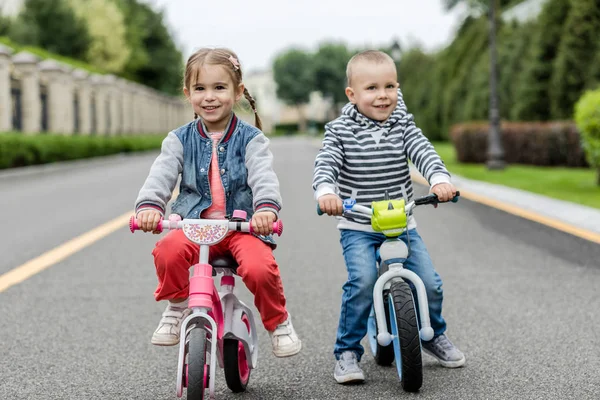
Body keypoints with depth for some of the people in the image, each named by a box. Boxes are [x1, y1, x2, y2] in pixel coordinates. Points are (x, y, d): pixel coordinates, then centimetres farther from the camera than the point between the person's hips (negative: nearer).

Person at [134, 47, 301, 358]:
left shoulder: (250, 139, 2)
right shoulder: (180, 140, 7)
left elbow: (263, 176, -15)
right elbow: (161, 175, -8)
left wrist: (266, 207, -37)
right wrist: (149, 205, -30)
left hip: (243, 225, -1)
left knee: (260, 267, -29)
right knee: (168, 251, -30)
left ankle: (278, 322, 2)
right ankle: (177, 307, 0)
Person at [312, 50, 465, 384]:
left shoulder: (403, 126, 2)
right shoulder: (340, 131, -5)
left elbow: (424, 153, -11)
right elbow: (326, 164, -16)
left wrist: (440, 179, -32)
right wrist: (326, 191, -38)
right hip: (357, 227, -2)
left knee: (430, 283, -5)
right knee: (362, 281, -25)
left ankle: (434, 335, 27)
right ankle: (347, 352, -7)